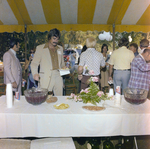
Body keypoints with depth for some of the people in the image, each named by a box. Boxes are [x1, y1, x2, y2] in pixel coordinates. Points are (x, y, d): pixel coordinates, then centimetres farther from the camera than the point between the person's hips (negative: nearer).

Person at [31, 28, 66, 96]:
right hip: (46, 79, -3)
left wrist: (64, 68, 6)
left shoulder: (60, 48, 18)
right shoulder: (40, 48, 5)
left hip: (58, 78, 4)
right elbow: (34, 63, 3)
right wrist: (35, 73, -15)